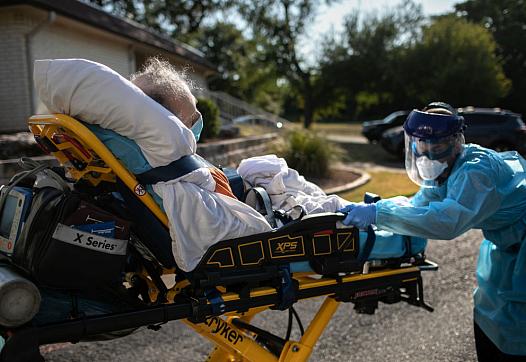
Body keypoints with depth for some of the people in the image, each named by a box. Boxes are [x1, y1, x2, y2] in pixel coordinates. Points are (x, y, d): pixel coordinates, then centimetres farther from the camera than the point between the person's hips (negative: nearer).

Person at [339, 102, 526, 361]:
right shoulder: (446, 168, -3)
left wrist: (377, 213, -46)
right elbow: (417, 206, -2)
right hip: (504, 246, 9)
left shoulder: (476, 171, -32)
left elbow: (447, 221, -45)